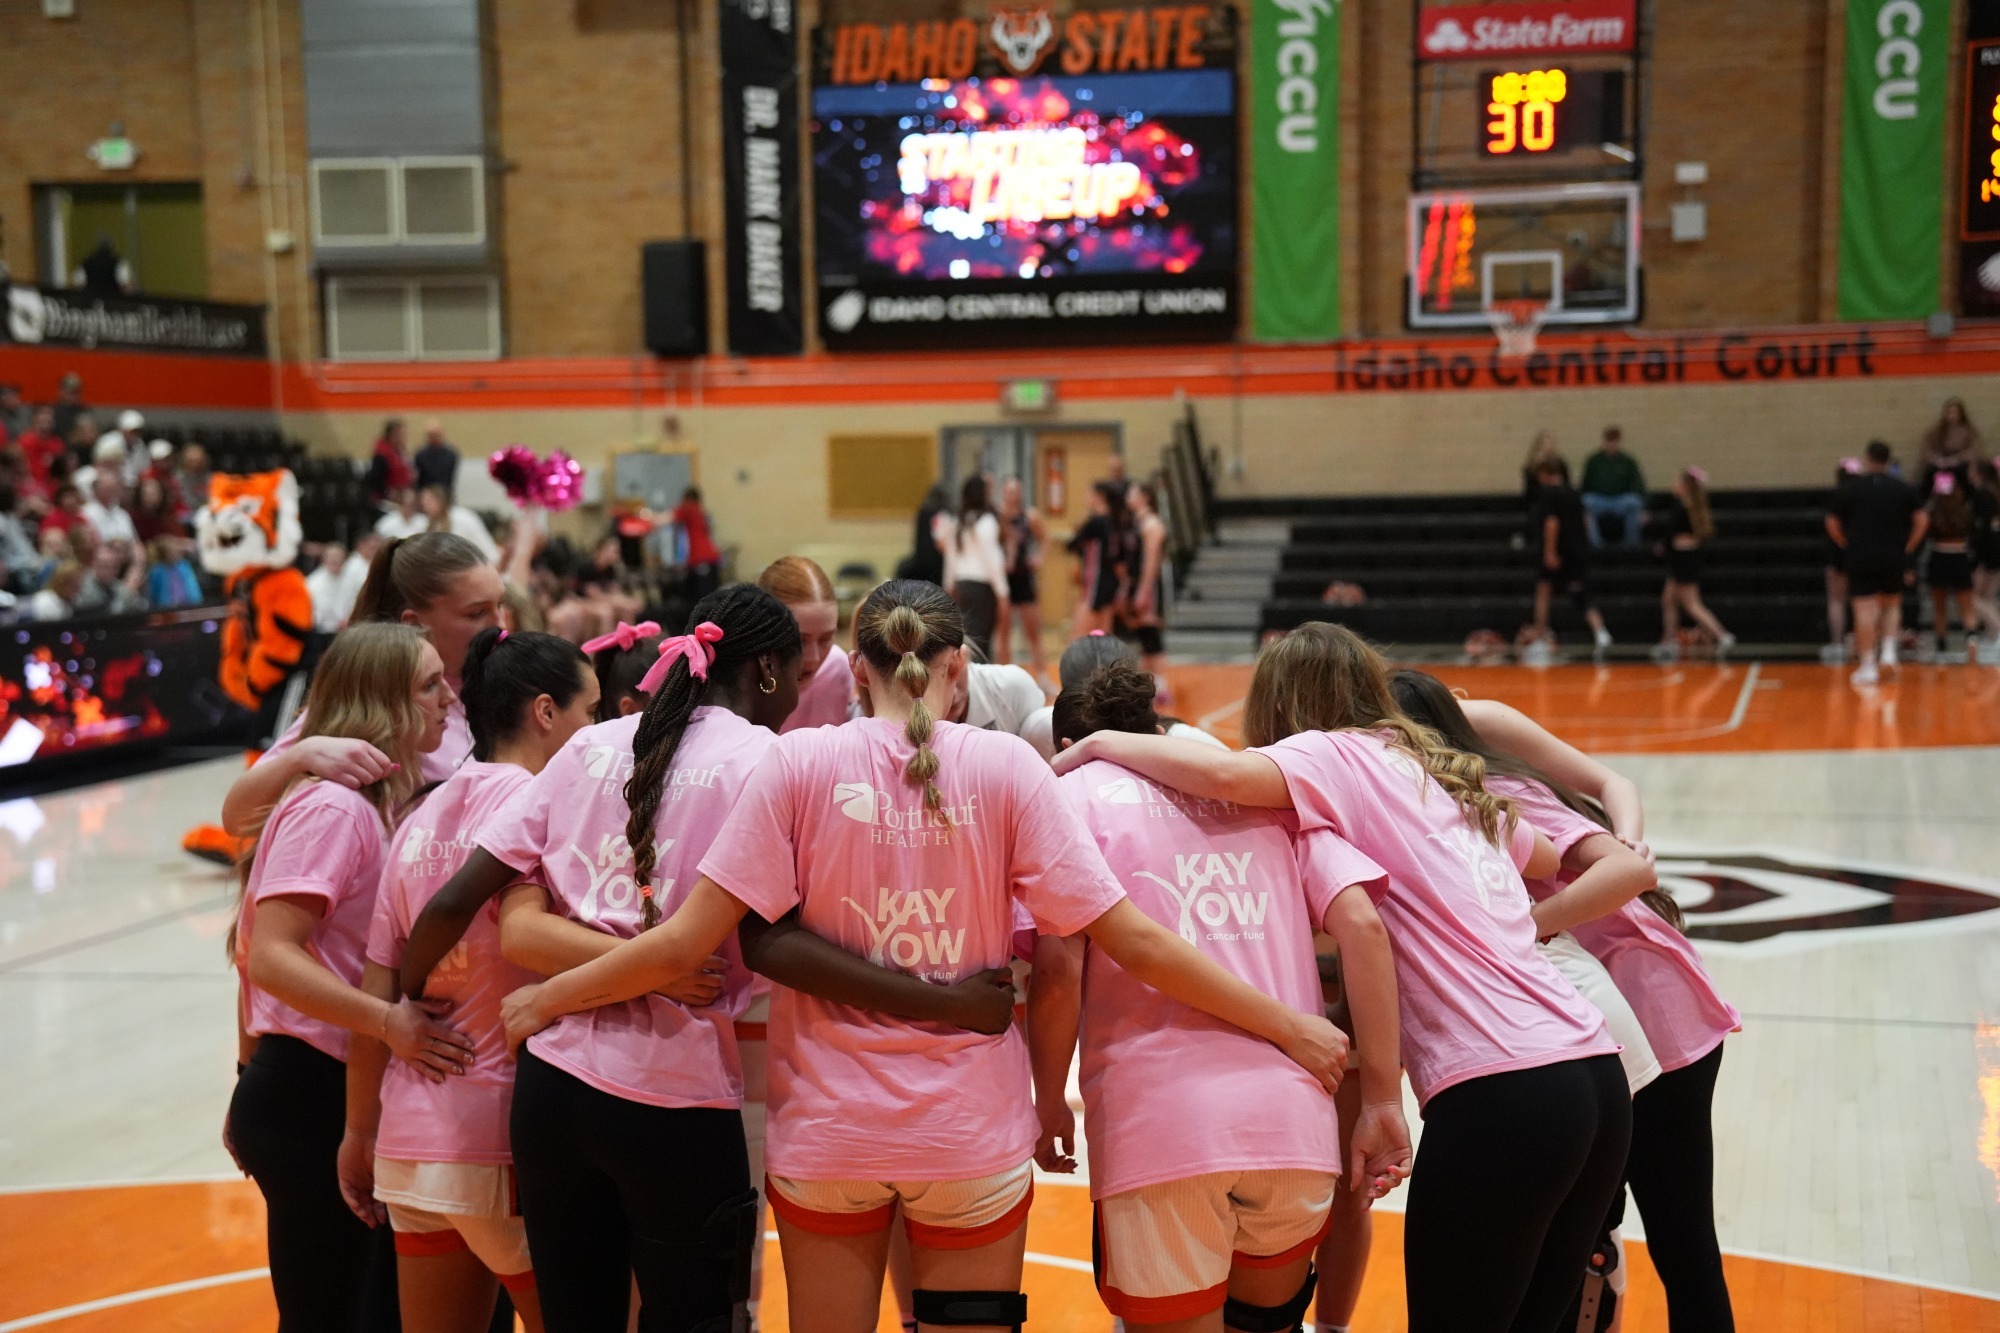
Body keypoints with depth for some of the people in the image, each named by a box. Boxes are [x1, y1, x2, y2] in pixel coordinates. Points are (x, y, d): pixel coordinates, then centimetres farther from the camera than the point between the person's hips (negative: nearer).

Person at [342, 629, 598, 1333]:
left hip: (412, 1142, 7)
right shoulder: (528, 801, -9)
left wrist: (361, 1132, 16)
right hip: (503, 1139, -7)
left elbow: (376, 995, 10)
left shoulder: (421, 819, 11)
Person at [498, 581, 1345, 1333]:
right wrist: (1290, 1027, 0)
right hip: (974, 1138, 0)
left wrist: (539, 1001, 4)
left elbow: (684, 943, -10)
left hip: (825, 1134, 1)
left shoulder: (801, 762, -7)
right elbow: (1130, 939, -9)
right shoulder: (1005, 767, -7)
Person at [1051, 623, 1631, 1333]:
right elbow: (1558, 862, 40)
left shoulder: (1336, 755, 1)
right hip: (1596, 1071, 8)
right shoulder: (1452, 774, 22)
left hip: (1497, 1094, -8)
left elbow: (1225, 772, -20)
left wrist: (1097, 744, -6)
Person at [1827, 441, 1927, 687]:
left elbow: (1832, 524, 3)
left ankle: (1867, 666, -1)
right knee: (1891, 604, 21)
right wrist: (1908, 548, 9)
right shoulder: (1903, 488, 6)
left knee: (1865, 610, -1)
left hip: (1860, 558, -2)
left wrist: (1847, 546, 15)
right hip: (1893, 559, 2)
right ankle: (1889, 651, 4)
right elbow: (1922, 519, 2)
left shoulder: (1851, 488, 2)